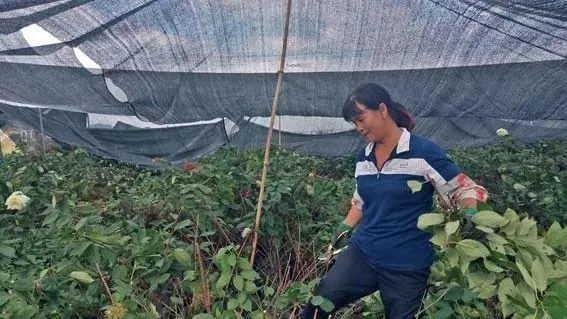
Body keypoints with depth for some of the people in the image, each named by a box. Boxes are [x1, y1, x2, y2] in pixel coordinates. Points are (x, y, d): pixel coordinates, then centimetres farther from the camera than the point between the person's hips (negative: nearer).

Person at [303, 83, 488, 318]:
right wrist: (344, 229, 7)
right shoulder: (364, 158, 6)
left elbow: (464, 190, -7)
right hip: (362, 254, 4)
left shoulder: (424, 152, -13)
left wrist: (469, 215, -26)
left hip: (407, 266, -4)